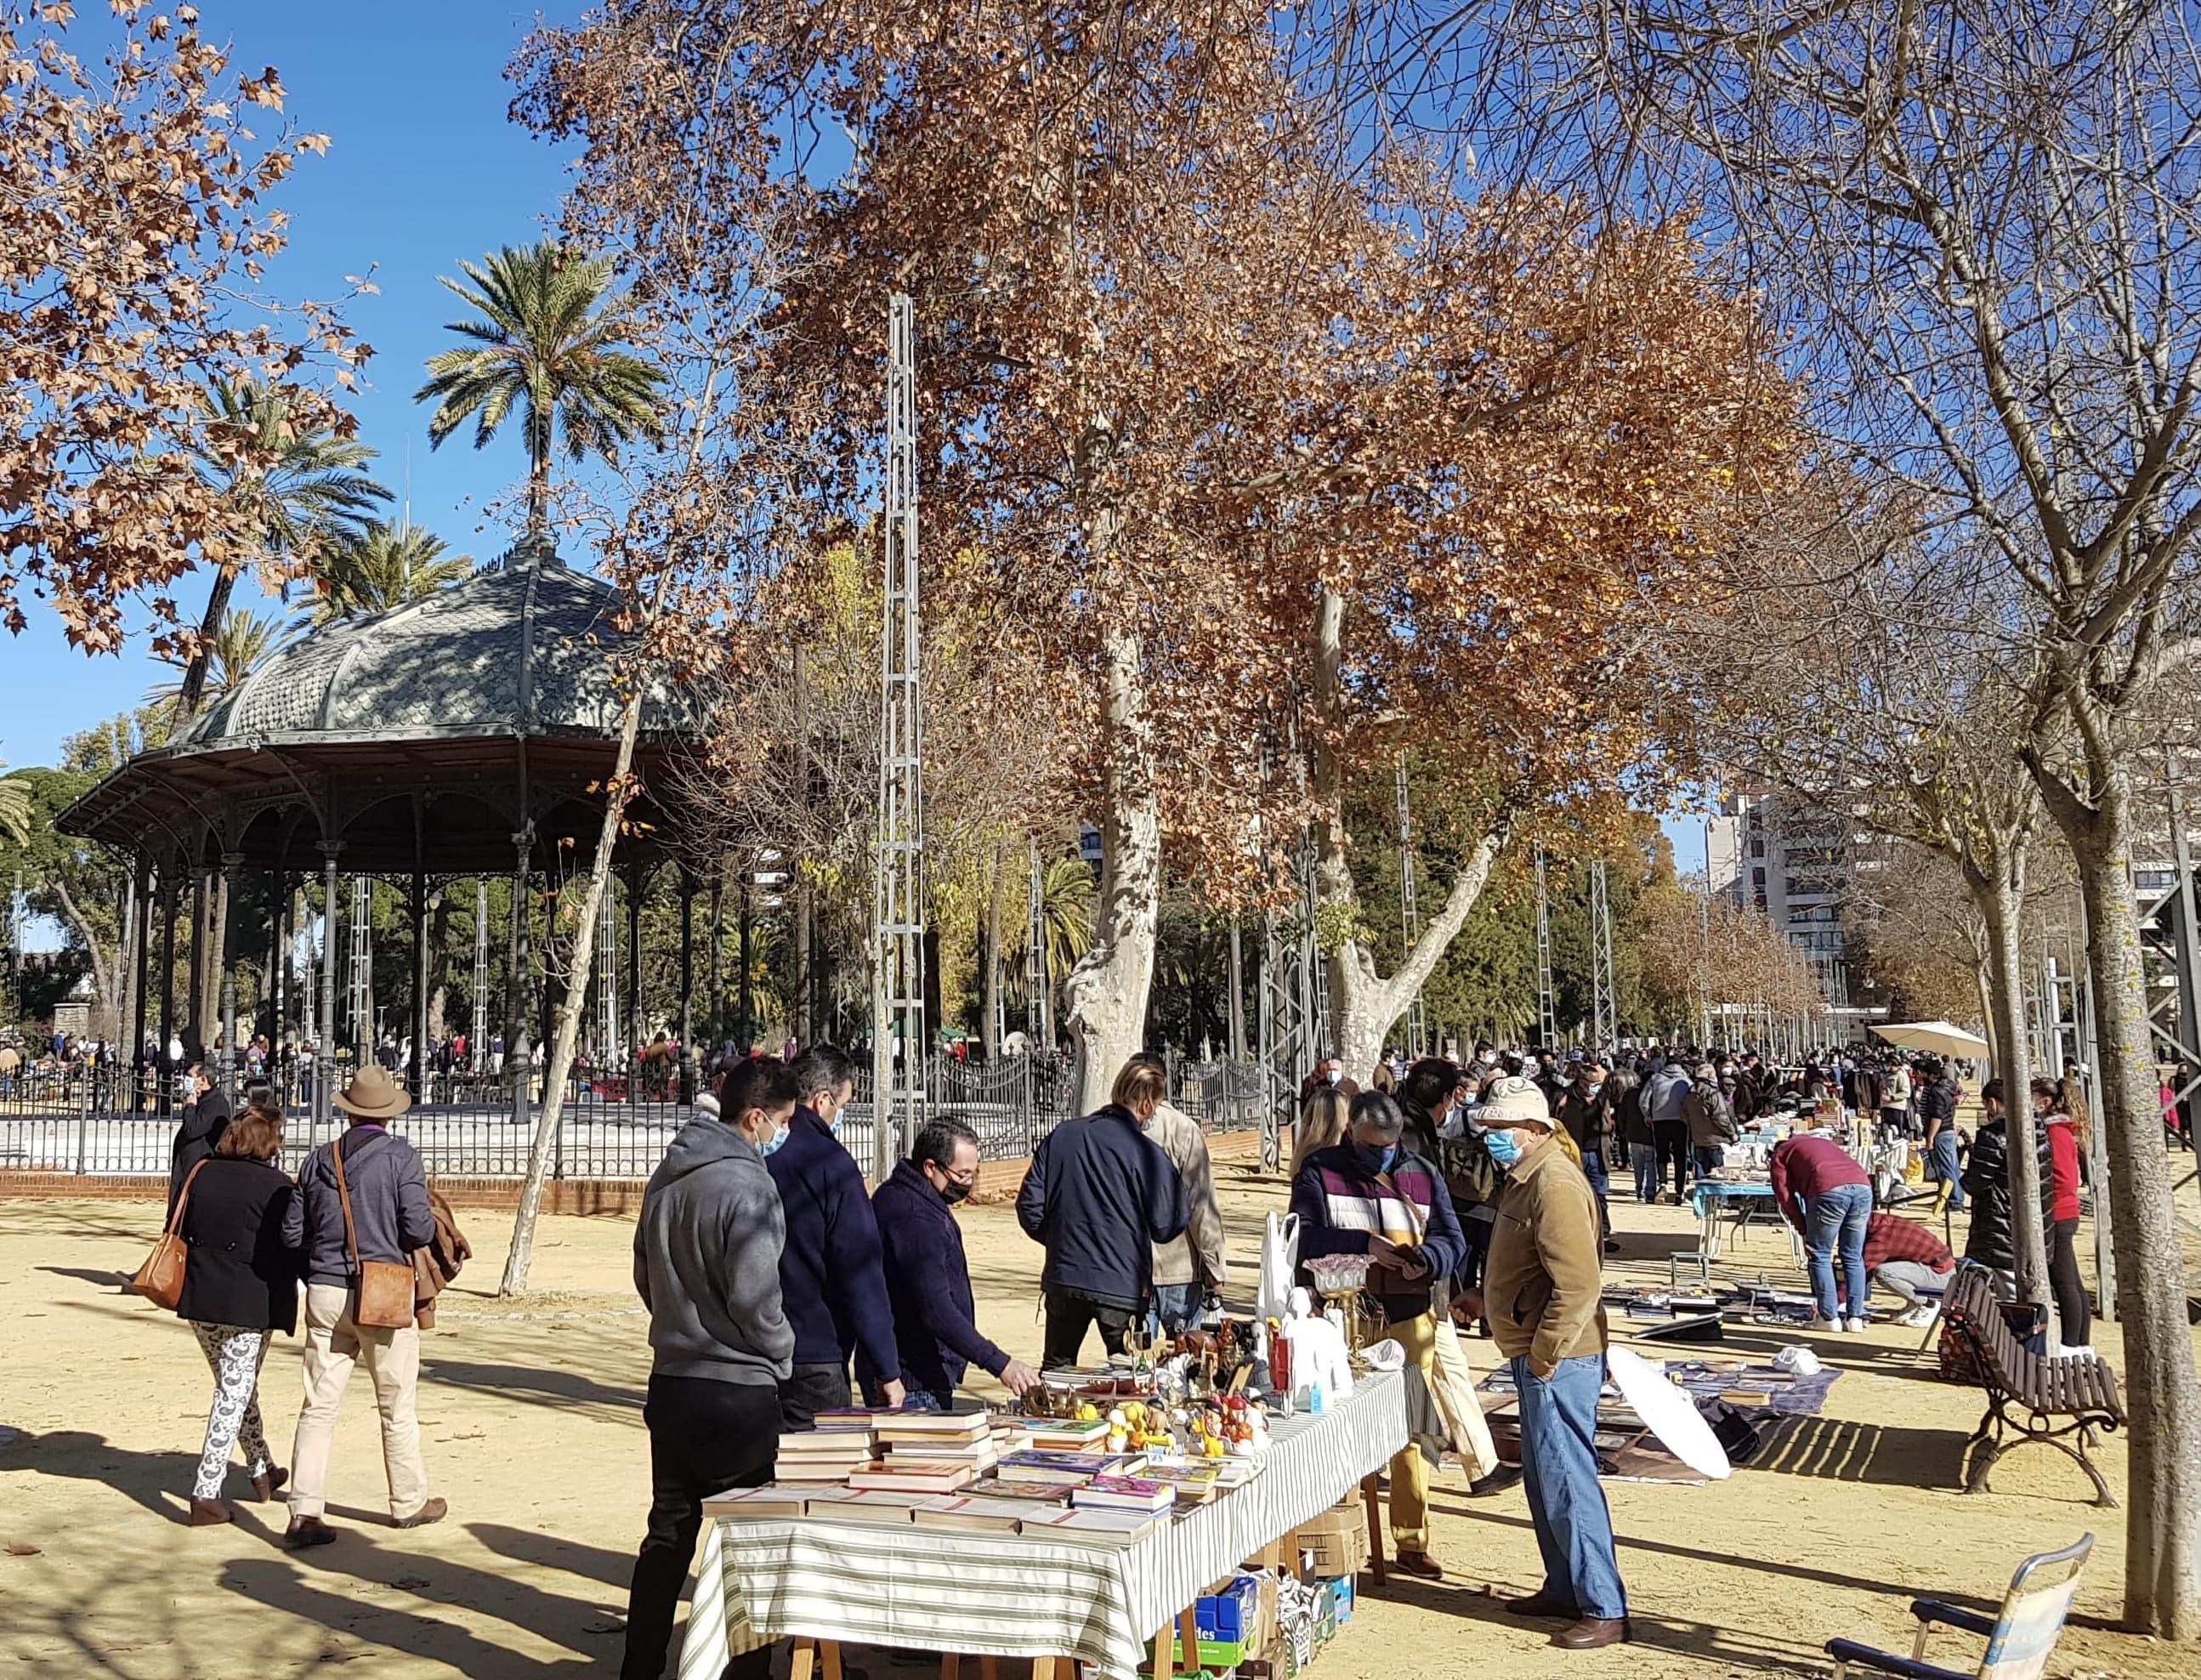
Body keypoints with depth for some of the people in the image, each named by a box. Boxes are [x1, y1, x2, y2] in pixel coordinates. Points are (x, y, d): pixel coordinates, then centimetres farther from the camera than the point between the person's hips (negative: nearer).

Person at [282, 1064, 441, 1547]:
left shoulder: (319, 1159, 4)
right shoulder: (401, 1157, -10)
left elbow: (292, 1230, 7)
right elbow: (419, 1230, -15)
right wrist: (433, 1221, 8)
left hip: (325, 1294, 4)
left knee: (318, 1406, 6)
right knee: (398, 1407, 10)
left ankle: (304, 1512, 2)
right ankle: (409, 1503, 22)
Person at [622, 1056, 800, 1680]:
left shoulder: (667, 1177, 6)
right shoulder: (747, 1186, -20)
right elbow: (754, 1299, -22)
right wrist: (782, 1354, -6)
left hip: (671, 1383, 8)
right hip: (738, 1390, -8)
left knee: (667, 1534, 16)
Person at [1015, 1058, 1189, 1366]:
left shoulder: (1060, 1136, 1)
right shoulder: (1148, 1154, -11)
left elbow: (1029, 1206, 2)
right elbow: (1165, 1227, -6)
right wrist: (1187, 1210, 15)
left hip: (1063, 1280, 4)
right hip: (1122, 1286, -4)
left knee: (1055, 1373, 18)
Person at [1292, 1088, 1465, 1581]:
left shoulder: (1422, 1175, 10)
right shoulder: (1320, 1172, 1)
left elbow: (1454, 1239, 9)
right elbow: (1302, 1236, -10)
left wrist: (1427, 1258, -13)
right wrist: (1363, 1243, -20)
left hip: (1410, 1317, 3)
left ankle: (1412, 1541, 16)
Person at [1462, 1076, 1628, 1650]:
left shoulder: (1555, 1185, -21)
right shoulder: (1527, 1177, 13)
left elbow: (1578, 1285, -26)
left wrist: (1544, 1355, -21)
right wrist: (1491, 1300, 17)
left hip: (1558, 1359, -11)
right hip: (1536, 1352, 11)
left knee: (1566, 1480, -5)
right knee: (1544, 1477, 18)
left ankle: (1605, 1609, 3)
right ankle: (1564, 1588, 29)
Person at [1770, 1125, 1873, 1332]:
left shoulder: (1781, 1153, 25)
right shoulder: (1824, 1141, 40)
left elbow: (1785, 1194, 13)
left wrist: (1804, 1231, 14)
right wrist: (1835, 1235, 33)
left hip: (1830, 1190, -5)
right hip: (1863, 1186, 5)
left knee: (1820, 1256, 9)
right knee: (1853, 1257, 16)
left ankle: (1829, 1318, 7)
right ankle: (1855, 1317, 15)